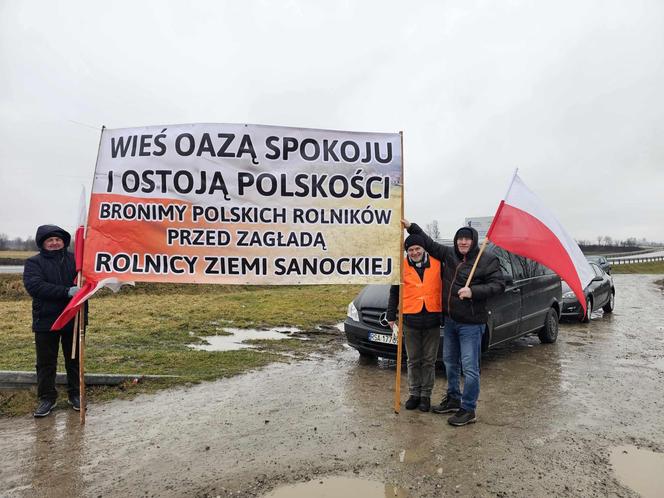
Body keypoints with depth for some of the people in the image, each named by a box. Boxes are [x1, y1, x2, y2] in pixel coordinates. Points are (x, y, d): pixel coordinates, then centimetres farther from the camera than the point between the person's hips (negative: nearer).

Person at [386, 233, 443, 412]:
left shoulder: (437, 264, 2)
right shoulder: (402, 267, 1)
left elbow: (444, 288, 10)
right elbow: (394, 293, 8)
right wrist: (391, 316, 6)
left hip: (432, 319, 0)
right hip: (411, 319, 0)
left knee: (429, 361, 8)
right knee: (413, 360, 10)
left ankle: (426, 395, 21)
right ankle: (414, 394, 23)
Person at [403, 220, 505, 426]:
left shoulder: (488, 260, -9)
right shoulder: (449, 254, 6)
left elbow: (498, 285, -13)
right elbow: (430, 243, 16)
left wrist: (473, 291, -25)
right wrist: (411, 227, 14)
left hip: (471, 324, -7)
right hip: (450, 320, 7)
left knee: (470, 368, -2)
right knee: (450, 362, 19)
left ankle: (468, 410, 12)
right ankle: (453, 399, 36)